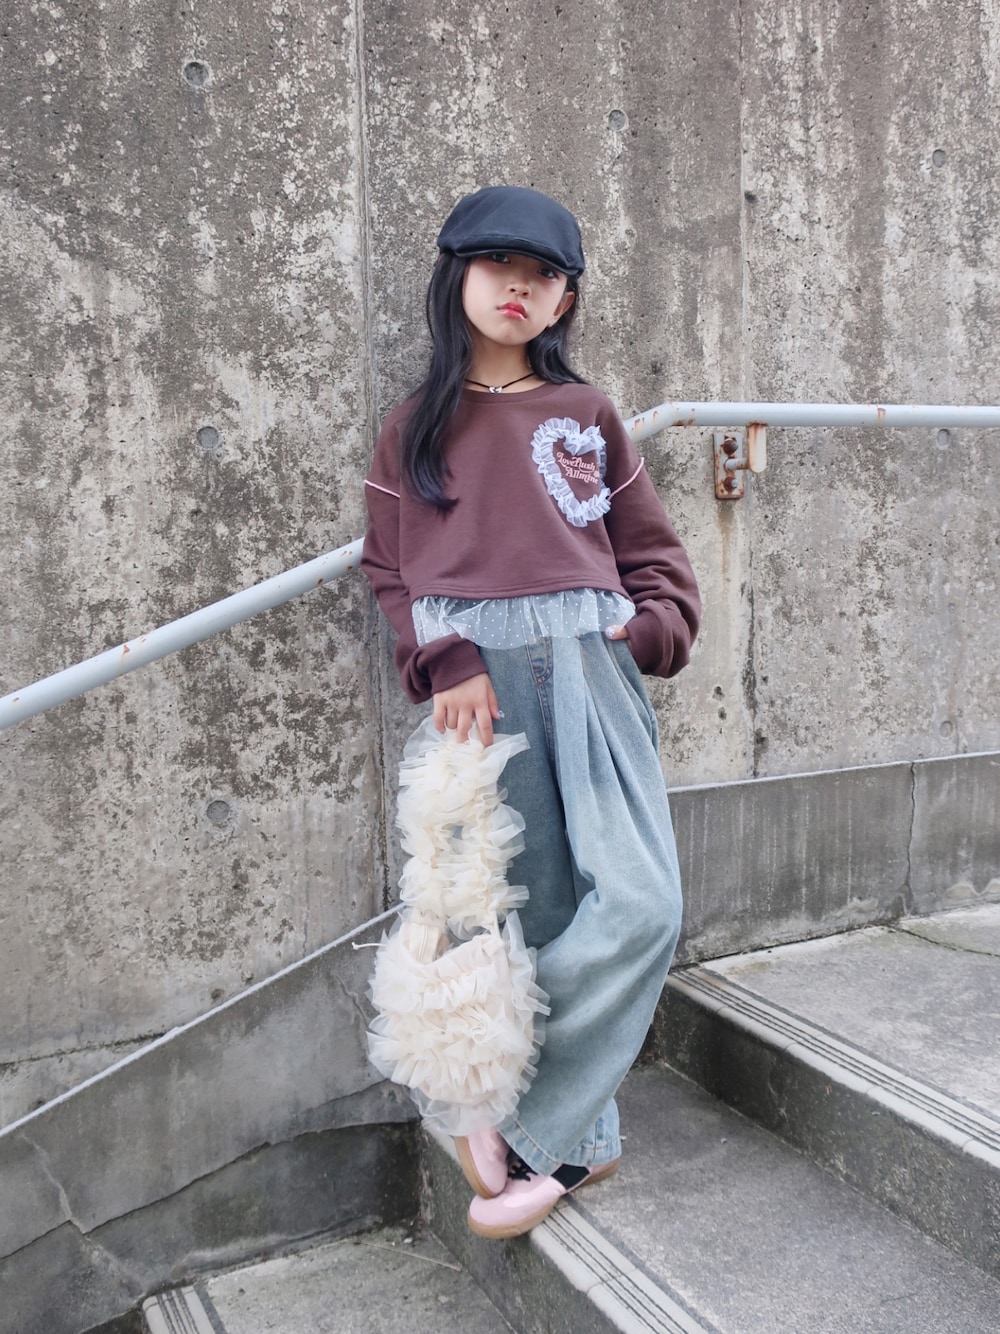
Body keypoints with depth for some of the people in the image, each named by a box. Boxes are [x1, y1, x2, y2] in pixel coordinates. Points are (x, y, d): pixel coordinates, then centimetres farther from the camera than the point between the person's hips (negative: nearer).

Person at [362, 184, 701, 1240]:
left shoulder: (585, 416, 16)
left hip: (592, 669, 1)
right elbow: (389, 572, 8)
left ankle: (529, 1127, 2)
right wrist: (443, 664, -8)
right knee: (538, 912, 1)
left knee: (638, 902, -12)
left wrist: (646, 631, -5)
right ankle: (580, 1137, 17)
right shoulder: (414, 428, 13)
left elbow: (654, 556, 16)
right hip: (481, 683, -1)